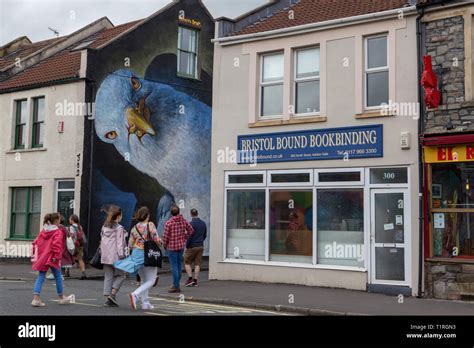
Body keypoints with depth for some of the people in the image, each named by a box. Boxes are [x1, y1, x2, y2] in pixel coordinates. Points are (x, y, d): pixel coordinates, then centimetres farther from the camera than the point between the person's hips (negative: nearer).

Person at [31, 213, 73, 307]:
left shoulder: (43, 231, 11)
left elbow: (35, 242, 11)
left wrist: (35, 253, 15)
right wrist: (57, 256, -20)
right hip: (52, 258, -6)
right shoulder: (58, 232, -10)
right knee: (58, 276, 10)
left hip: (41, 258, 6)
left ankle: (36, 298, -6)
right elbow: (56, 245, -22)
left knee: (40, 277, 7)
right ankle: (61, 298, 22)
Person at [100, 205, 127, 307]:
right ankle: (112, 294, -5)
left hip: (106, 256, 7)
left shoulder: (104, 227, 12)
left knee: (108, 277, 9)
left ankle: (107, 298, 8)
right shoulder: (119, 228, -10)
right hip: (115, 256, -7)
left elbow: (102, 241, 16)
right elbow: (120, 243, -13)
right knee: (120, 275, 7)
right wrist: (122, 255, -11)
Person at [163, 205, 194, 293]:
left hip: (172, 247, -5)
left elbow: (165, 236, -12)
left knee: (174, 266, -1)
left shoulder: (168, 223, -15)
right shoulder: (184, 221, 1)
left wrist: (165, 245, 4)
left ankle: (176, 286, 0)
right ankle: (176, 285, 23)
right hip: (181, 246, 5)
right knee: (179, 265, 16)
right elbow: (191, 230, 8)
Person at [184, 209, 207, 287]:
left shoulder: (191, 223, -15)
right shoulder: (203, 223, 7)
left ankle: (190, 279, -1)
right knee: (197, 264, 7)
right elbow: (205, 235, 15)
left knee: (187, 263, 7)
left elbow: (189, 236, -16)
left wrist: (187, 246, -6)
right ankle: (195, 280, 7)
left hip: (192, 247, -6)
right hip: (200, 246, 6)